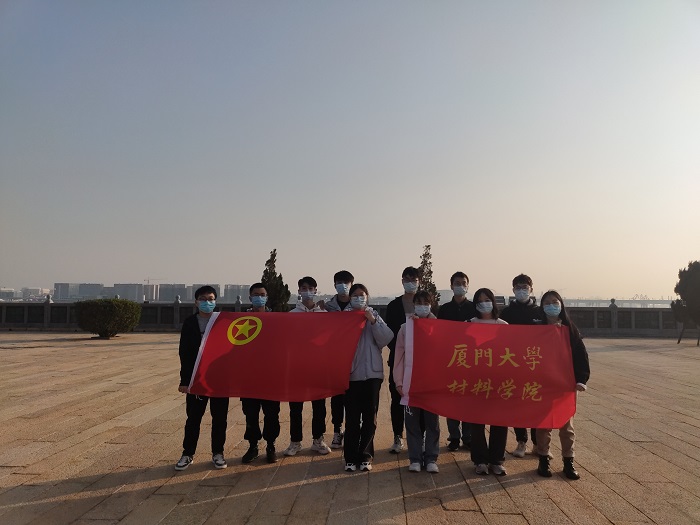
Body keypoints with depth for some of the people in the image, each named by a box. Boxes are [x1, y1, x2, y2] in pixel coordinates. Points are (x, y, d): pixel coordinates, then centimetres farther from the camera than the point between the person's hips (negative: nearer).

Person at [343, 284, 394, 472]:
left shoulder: (374, 315, 8)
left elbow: (386, 339, -4)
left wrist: (373, 321, -13)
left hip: (372, 373, 1)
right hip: (351, 373, -1)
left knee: (370, 417, 6)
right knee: (352, 417, 0)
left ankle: (365, 456, 18)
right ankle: (350, 457, 11)